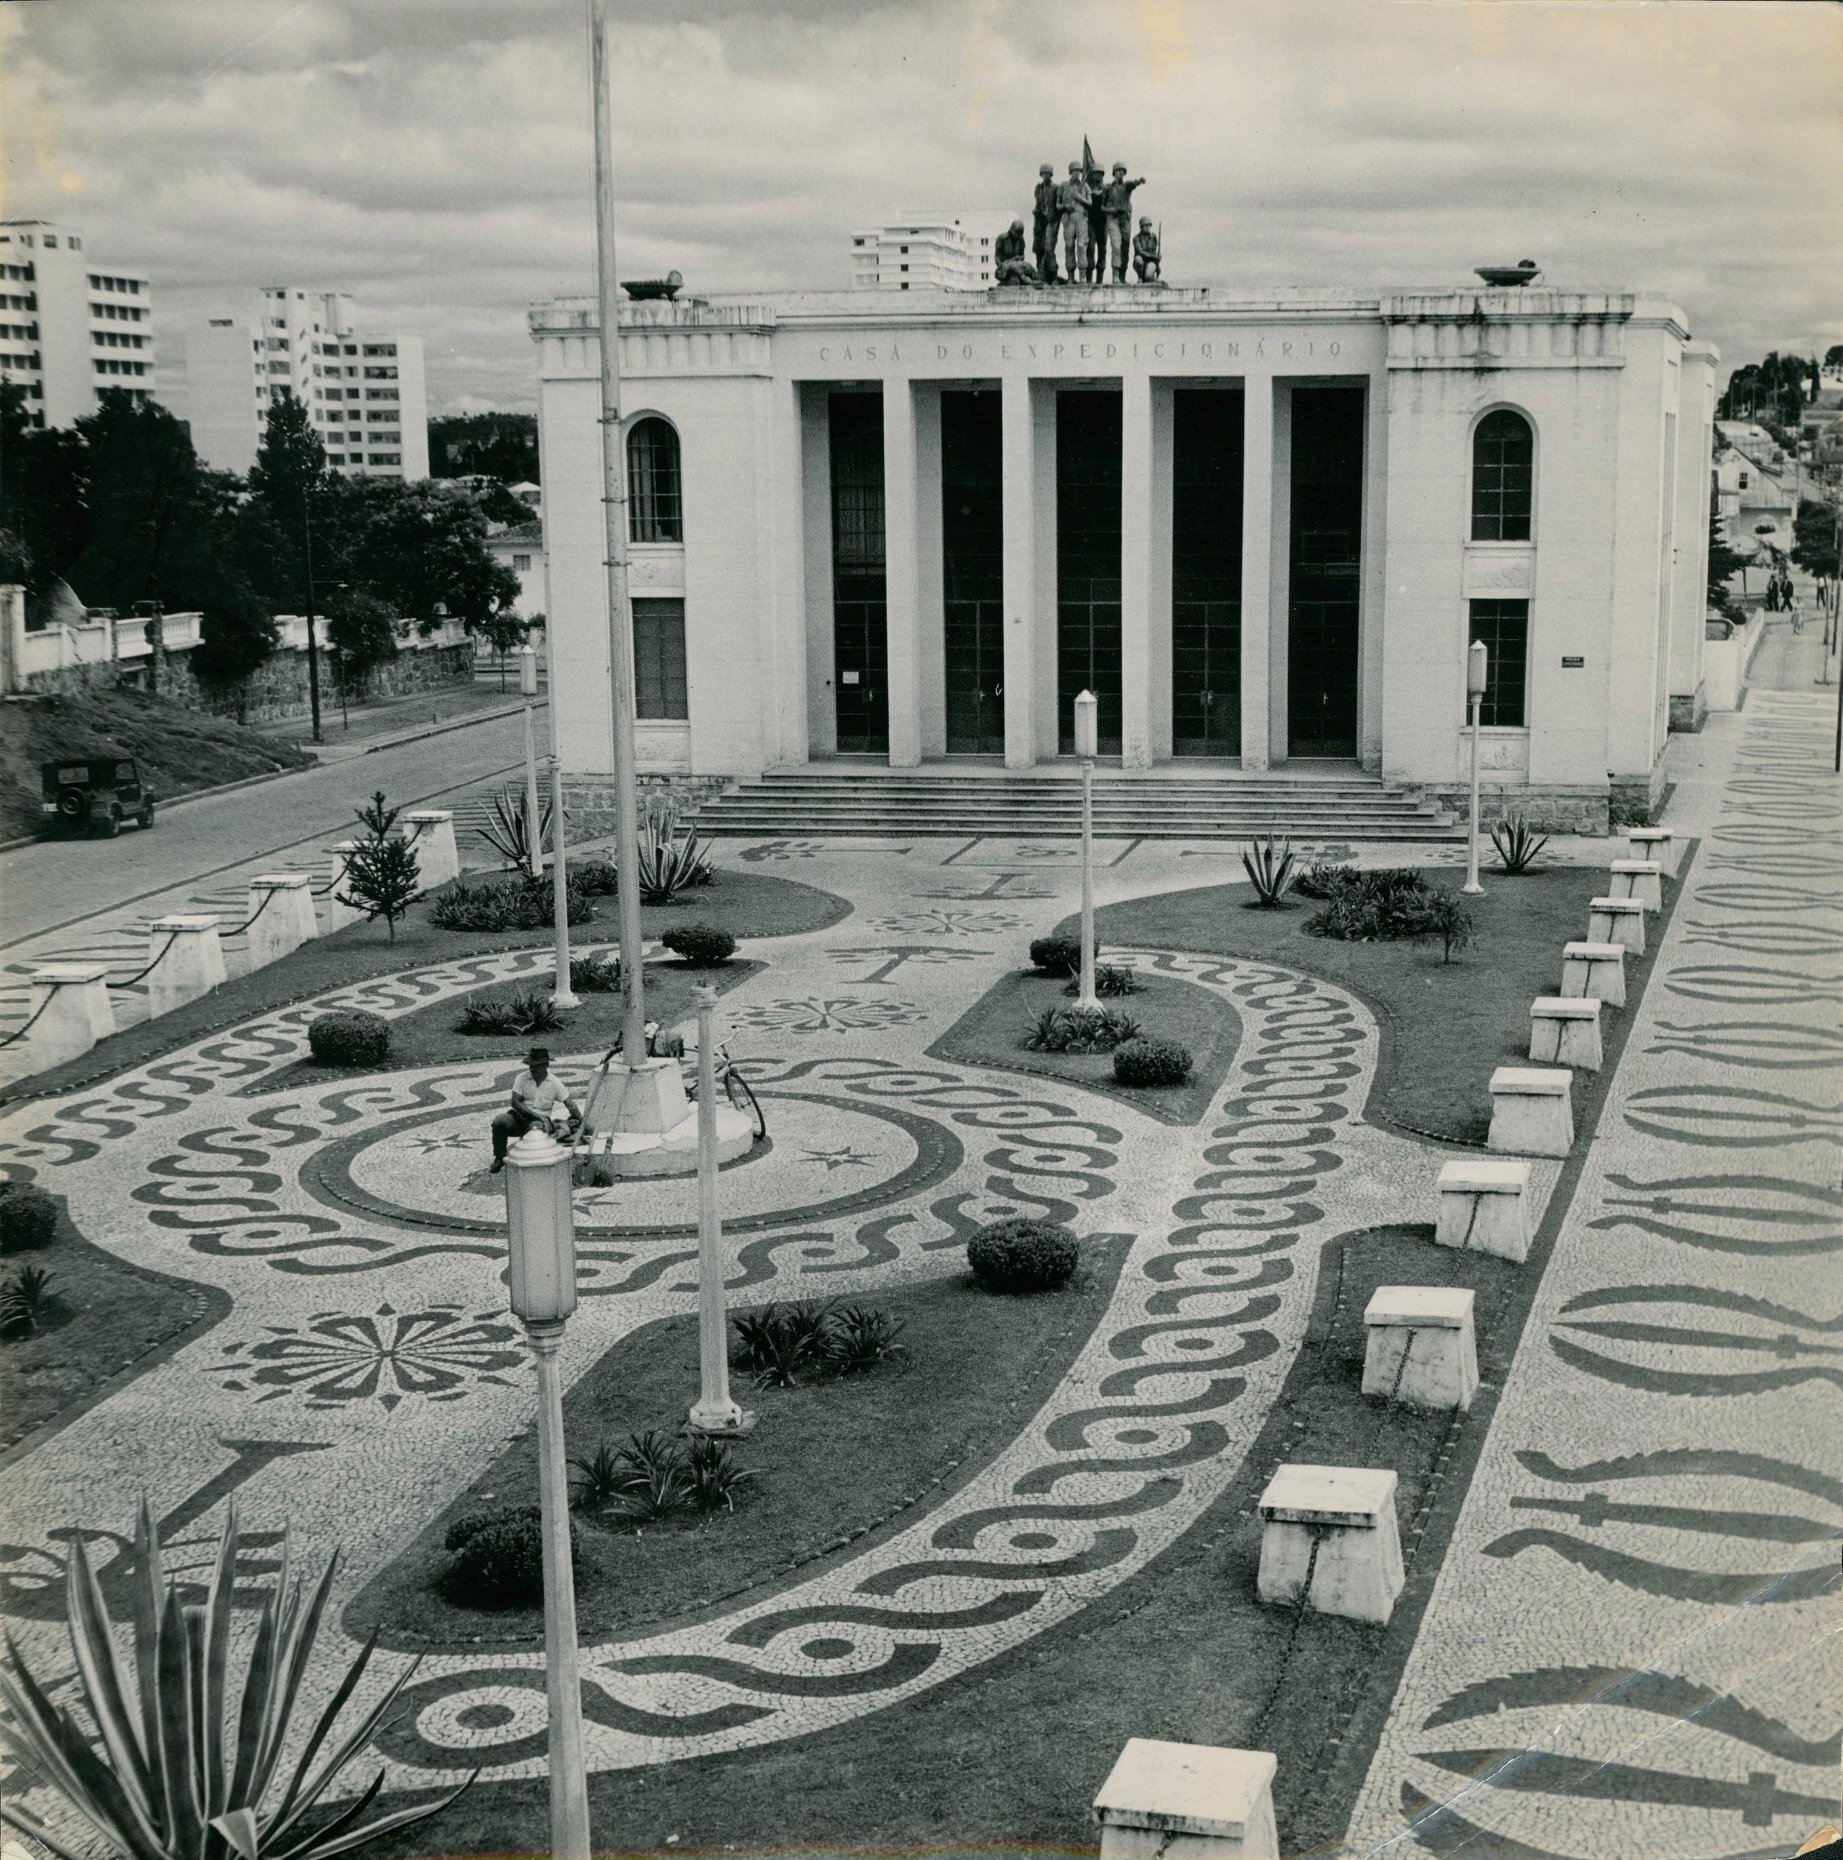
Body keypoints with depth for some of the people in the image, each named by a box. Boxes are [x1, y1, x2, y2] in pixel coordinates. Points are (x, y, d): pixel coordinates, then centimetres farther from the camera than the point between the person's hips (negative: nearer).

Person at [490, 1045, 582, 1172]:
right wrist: (536, 1115, -19)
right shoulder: (522, 1078, -3)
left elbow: (570, 1104, 3)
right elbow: (515, 1102, -11)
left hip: (540, 1122, 0)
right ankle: (499, 1158, -9)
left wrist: (581, 1123, -10)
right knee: (499, 1122, -29)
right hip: (519, 1117, 0)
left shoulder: (554, 1083, 0)